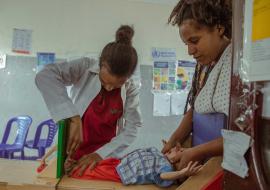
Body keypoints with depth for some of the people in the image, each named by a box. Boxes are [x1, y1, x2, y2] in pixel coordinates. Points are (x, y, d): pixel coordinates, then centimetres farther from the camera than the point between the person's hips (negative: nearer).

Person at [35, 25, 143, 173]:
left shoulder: (130, 90, -9)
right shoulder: (85, 68, -16)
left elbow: (131, 129, -8)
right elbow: (45, 76, -30)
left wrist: (101, 153, -20)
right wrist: (73, 118, -37)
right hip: (72, 153, -1)